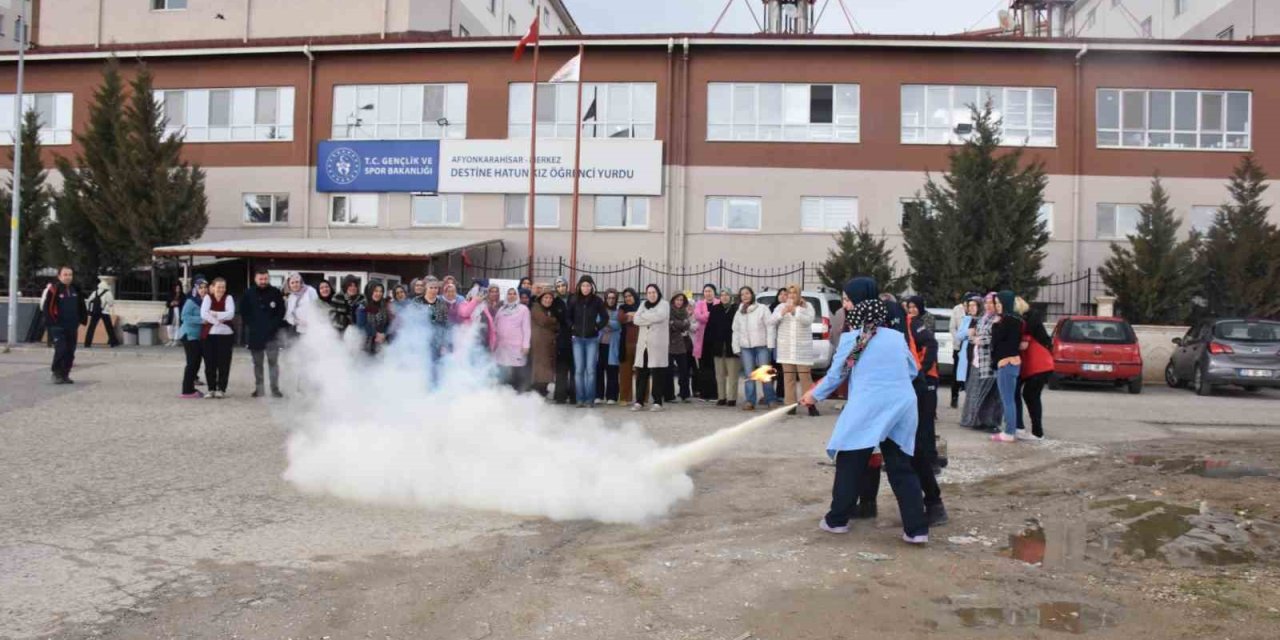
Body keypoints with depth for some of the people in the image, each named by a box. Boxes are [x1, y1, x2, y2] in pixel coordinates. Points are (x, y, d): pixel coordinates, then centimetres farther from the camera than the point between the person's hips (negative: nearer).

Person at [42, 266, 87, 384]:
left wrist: (83, 319, 14)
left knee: (70, 351, 7)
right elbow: (48, 307, -11)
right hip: (58, 326, -6)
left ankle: (65, 374, 16)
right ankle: (57, 374, -2)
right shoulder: (53, 289, -9)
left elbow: (81, 306, 20)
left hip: (72, 326, 6)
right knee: (60, 350, -14)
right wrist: (52, 321, -15)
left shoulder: (76, 290, 10)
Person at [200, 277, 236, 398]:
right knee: (210, 363, 4)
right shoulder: (207, 298, 5)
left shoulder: (228, 298, 4)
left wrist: (214, 314, -15)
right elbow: (203, 314, -10)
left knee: (223, 363, 0)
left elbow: (230, 314, -12)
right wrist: (218, 320, -16)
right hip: (209, 334, 1)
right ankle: (211, 389, 13)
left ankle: (221, 389, 9)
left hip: (225, 334, -1)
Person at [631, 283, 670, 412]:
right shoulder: (643, 304, 16)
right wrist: (651, 319, -12)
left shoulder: (664, 304, 2)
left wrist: (644, 316, -7)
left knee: (657, 374, -5)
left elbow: (660, 316, -19)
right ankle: (639, 401, 9)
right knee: (641, 373, 3)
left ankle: (657, 402, 1)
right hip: (643, 343, 4)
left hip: (657, 344, -4)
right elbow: (636, 319, 1)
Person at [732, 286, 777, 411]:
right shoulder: (739, 313, 17)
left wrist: (770, 344, -11)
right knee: (749, 375, 1)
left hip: (761, 345, -4)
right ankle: (750, 401, 3)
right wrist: (736, 347, 8)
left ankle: (770, 400, 4)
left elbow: (769, 326, -4)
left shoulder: (762, 309, 2)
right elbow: (736, 331, 16)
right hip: (745, 347, 4)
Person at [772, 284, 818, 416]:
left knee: (805, 377, -5)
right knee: (788, 378, 3)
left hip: (802, 348, -2)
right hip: (786, 348, 2)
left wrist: (795, 310, -25)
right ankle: (790, 404, 6)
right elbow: (771, 321, -2)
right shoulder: (781, 307, 9)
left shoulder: (807, 307, 4)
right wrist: (782, 313, -19)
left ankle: (810, 404, 0)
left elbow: (808, 321, -13)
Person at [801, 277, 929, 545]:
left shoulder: (851, 339, -1)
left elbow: (835, 375, 9)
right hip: (902, 407, 4)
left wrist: (815, 395, 26)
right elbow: (912, 370, 20)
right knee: (902, 468, 9)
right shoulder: (897, 336, 11)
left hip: (867, 409, -4)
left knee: (850, 465, 11)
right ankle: (917, 528, 4)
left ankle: (837, 520, 22)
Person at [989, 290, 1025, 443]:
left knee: (1007, 400, -7)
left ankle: (1009, 433, -5)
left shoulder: (1008, 319, -15)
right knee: (1010, 399, 13)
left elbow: (996, 339, -12)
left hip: (1006, 362, -10)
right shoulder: (1014, 318, 15)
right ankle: (1011, 431, 18)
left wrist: (996, 324, -1)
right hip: (1011, 361, 10)